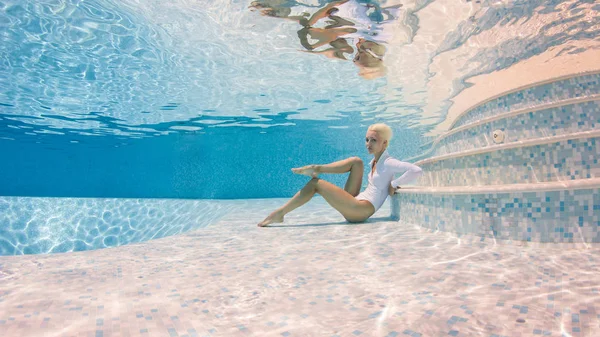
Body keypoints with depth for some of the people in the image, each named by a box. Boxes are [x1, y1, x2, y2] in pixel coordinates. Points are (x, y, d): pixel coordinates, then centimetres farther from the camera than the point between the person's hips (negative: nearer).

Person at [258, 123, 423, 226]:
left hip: (360, 210, -8)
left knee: (315, 183, -10)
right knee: (356, 161, 6)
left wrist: (394, 184, -16)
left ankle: (280, 213, -5)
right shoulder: (376, 162, 14)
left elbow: (417, 170, -22)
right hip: (354, 205, 8)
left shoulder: (388, 163, -11)